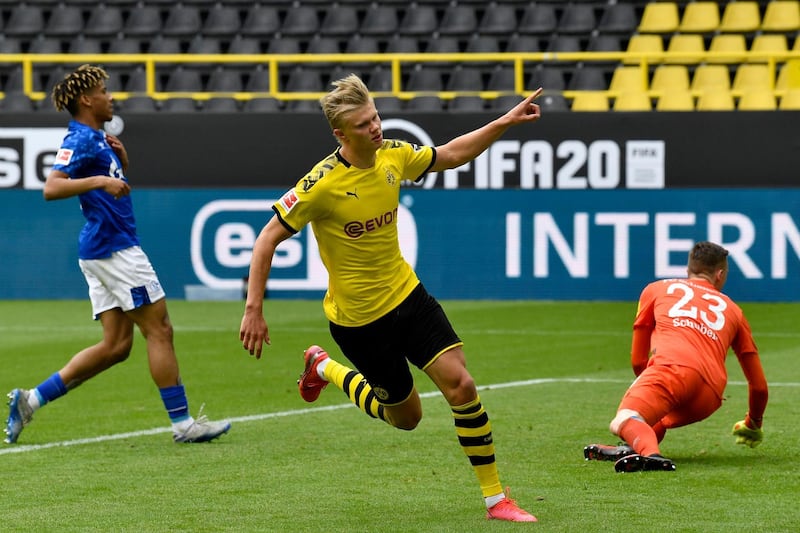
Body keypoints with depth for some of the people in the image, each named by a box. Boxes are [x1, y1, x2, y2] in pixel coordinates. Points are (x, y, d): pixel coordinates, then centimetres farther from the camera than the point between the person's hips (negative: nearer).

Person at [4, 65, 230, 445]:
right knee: (159, 330, -6)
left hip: (105, 251, 10)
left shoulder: (98, 139, 18)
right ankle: (182, 423, -3)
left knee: (116, 345, 8)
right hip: (113, 247, -10)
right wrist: (100, 180, -33)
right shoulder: (80, 140, -12)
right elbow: (52, 187, -25)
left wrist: (121, 161, 12)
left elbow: (116, 187, 31)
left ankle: (31, 400, 7)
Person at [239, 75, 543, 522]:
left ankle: (495, 498, -1)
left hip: (406, 295, 5)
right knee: (405, 416, 9)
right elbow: (268, 239, -18)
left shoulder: (393, 156, -6)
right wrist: (254, 310, -21)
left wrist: (506, 123, 3)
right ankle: (325, 368, 35)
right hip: (357, 316, -5)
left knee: (460, 384, -11)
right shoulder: (322, 184, -24)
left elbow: (451, 155, 13)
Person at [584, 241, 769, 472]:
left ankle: (648, 452, -54)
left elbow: (637, 360, 33)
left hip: (672, 367, -3)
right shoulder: (732, 309, 34)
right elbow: (759, 385, 35)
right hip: (710, 397, 3)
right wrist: (753, 426, 53)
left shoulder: (656, 289, 30)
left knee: (623, 422, -19)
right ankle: (637, 446, -6)